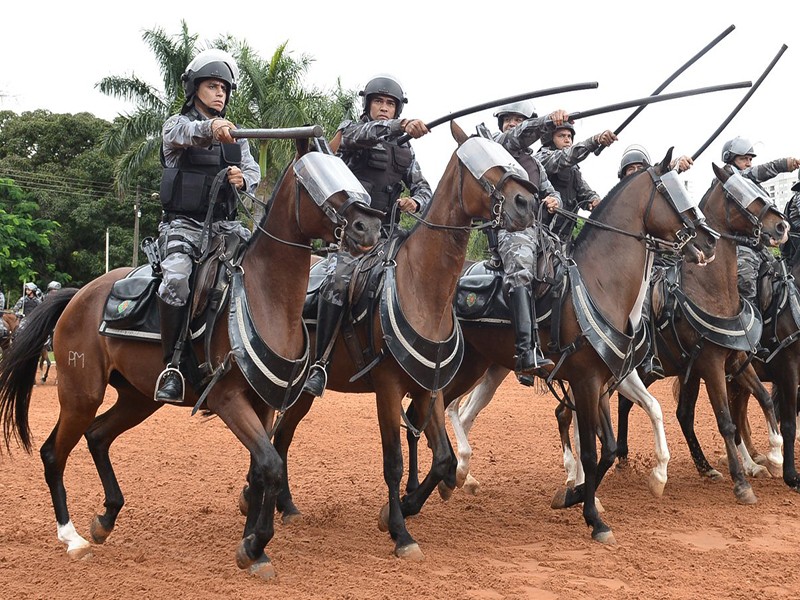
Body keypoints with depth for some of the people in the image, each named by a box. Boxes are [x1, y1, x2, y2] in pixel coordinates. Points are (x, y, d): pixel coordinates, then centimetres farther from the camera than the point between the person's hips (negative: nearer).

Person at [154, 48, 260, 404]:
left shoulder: (233, 135, 20)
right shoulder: (177, 125, 4)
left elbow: (253, 171, 7)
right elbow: (185, 132, -21)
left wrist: (243, 179, -19)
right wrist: (211, 128, -46)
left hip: (225, 224, 5)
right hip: (183, 224, -5)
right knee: (176, 278, -32)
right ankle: (172, 366, -24)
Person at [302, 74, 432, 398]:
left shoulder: (404, 151, 21)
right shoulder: (350, 129, 7)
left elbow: (423, 189, 17)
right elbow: (365, 134, -18)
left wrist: (416, 201, -8)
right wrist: (400, 126, -37)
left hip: (384, 232, 6)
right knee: (339, 281, -28)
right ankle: (320, 365, -27)